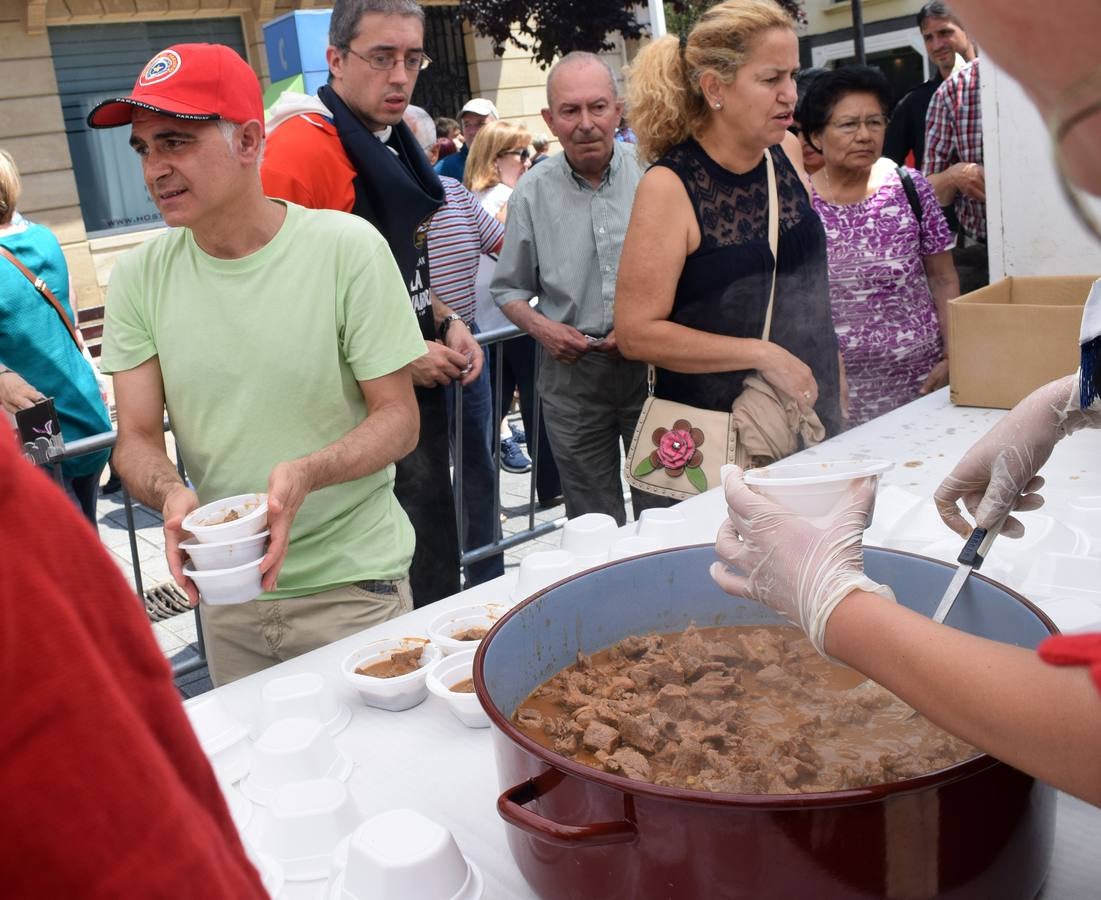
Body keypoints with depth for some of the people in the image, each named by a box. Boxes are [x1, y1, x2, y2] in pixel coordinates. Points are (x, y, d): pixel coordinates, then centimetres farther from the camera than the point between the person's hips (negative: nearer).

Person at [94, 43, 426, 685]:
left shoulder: (348, 247, -13)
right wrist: (170, 491, -24)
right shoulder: (140, 277, -2)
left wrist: (306, 474, -29)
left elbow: (399, 419, -11)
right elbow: (137, 439, -2)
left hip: (354, 584, -3)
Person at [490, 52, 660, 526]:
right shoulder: (531, 193, 2)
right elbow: (509, 288, 11)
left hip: (649, 362, -1)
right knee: (591, 518, 13)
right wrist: (541, 327, -7)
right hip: (571, 369, 2)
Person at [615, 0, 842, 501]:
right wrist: (762, 355, -21)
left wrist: (830, 380, 15)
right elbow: (636, 332, -19)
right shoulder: (670, 186, -17)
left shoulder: (787, 152, 1)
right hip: (714, 437, -6)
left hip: (810, 418, 6)